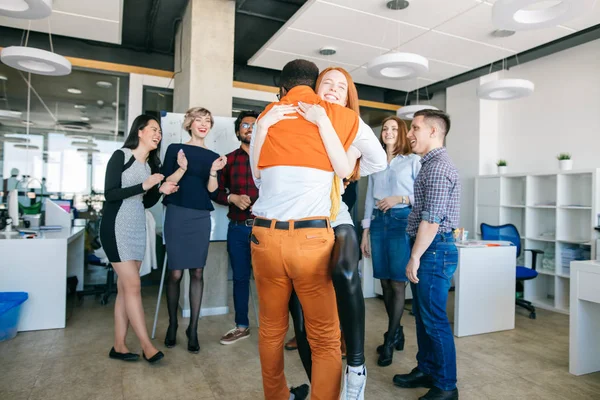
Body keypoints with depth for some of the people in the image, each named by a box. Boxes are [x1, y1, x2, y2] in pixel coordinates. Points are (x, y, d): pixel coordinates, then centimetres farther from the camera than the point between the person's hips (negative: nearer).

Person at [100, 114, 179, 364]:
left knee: (125, 288, 7)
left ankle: (119, 346, 14)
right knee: (133, 285, -9)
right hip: (116, 227, -7)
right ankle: (147, 346, -3)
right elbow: (109, 194, -14)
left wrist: (161, 191, -3)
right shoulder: (121, 156, -6)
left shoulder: (152, 165, 13)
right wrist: (143, 185, -21)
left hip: (137, 228, 7)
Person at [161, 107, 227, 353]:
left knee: (197, 272, 2)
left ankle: (193, 328, 11)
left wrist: (213, 172, -14)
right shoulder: (175, 149, 3)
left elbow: (212, 191, 4)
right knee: (176, 273, 1)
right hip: (177, 215, -2)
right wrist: (182, 168, -18)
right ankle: (172, 325, 19)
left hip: (201, 217, 2)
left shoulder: (213, 156, 9)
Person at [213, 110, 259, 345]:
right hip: (237, 228, 3)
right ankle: (242, 327, 26)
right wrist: (232, 198, -8)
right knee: (240, 278, 11)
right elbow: (217, 192, 10)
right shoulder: (229, 159, 10)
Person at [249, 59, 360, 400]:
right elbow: (344, 170, 4)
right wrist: (322, 121, 2)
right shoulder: (331, 112, 10)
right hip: (311, 235, -3)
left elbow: (257, 174, 14)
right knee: (326, 337, 6)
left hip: (265, 233, 3)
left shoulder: (268, 115, 15)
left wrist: (263, 126, 14)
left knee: (271, 328, 16)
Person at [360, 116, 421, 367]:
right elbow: (369, 198, 14)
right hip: (378, 222, 5)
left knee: (397, 284, -3)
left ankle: (389, 342, 8)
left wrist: (401, 198, -16)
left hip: (401, 221, -4)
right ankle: (396, 333, 24)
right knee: (385, 282, 8)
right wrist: (365, 232, 10)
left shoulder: (413, 161, 3)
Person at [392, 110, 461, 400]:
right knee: (423, 316, 17)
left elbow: (431, 219, -21)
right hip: (427, 248, 10)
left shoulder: (439, 167, -16)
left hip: (434, 250, -10)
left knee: (435, 320, 0)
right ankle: (426, 371, 31)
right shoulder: (431, 164, 17)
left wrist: (415, 257, -17)